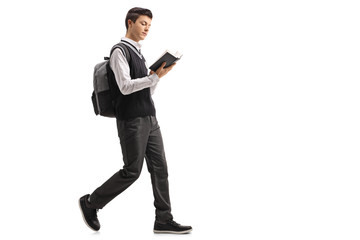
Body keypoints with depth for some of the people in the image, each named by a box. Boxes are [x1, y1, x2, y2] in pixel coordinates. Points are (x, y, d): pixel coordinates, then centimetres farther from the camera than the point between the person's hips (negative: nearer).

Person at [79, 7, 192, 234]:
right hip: (132, 121, -8)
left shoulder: (138, 53, 20)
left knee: (160, 167, 3)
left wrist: (158, 74, 5)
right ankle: (90, 202, 13)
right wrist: (155, 76, -17)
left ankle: (164, 220, 7)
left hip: (150, 120, 8)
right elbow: (125, 87, -19)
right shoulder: (120, 51, -7)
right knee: (132, 171, -5)